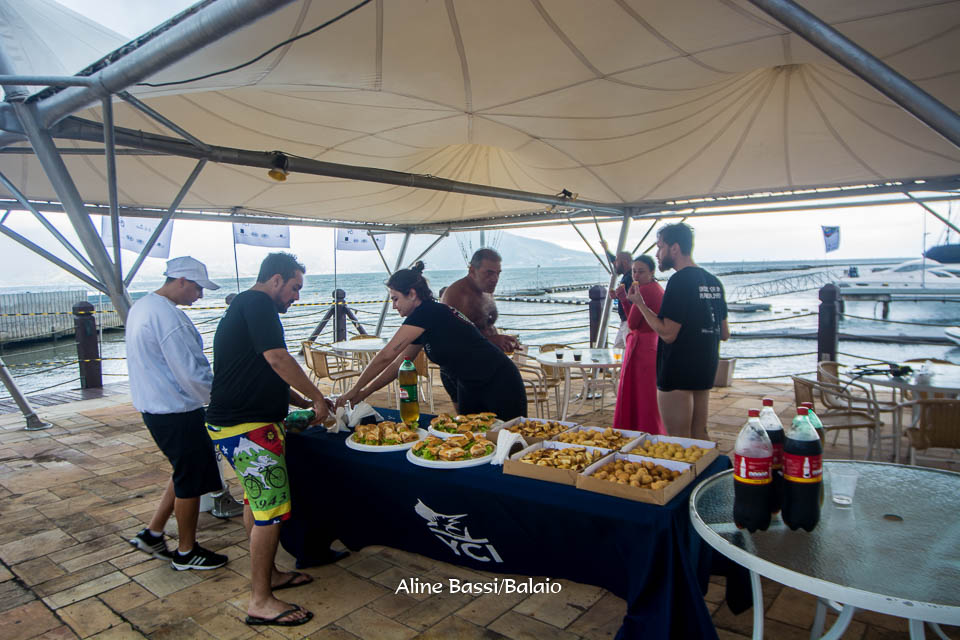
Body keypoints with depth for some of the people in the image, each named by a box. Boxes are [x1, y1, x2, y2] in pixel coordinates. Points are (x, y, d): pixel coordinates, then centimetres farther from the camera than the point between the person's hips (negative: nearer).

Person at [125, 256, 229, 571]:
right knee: (190, 482, 6)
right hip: (177, 412, -10)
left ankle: (152, 534, 28)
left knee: (186, 472, 22)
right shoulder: (168, 316, -23)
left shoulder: (140, 306, 10)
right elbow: (192, 373, -24)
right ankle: (186, 552, 21)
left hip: (153, 407, 10)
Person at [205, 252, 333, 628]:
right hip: (248, 428, -11)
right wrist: (317, 397, -13)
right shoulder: (258, 303, -14)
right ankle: (260, 602, 6)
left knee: (257, 502, 20)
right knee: (271, 510, -5)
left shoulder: (243, 307, 19)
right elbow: (278, 360, -24)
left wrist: (304, 402, 20)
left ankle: (268, 574, 35)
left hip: (235, 423, 11)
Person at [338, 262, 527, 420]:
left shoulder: (427, 312, -19)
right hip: (470, 389, 9)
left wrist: (355, 390, -9)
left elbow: (385, 356, -18)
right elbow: (398, 364, 14)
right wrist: (364, 392, 10)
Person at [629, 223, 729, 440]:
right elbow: (725, 333, 14)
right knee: (699, 436, 18)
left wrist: (640, 304, -13)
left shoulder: (680, 281, -16)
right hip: (705, 371, 9)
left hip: (678, 371, -9)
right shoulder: (713, 281, 10)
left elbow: (668, 334, -20)